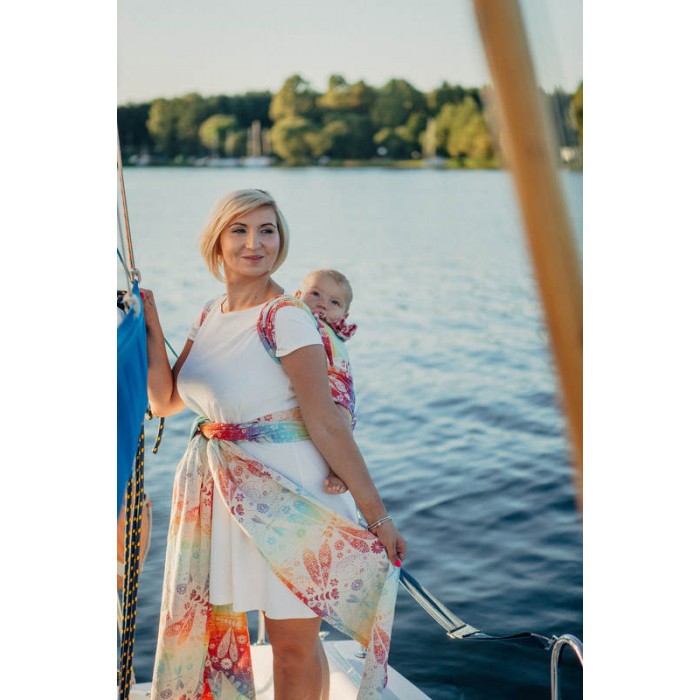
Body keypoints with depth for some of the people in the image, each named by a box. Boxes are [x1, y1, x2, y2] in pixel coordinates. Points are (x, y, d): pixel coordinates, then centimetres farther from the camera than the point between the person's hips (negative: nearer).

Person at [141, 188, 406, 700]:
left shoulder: (286, 318, -14)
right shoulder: (210, 314, 9)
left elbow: (327, 424, -16)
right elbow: (165, 401, 10)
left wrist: (378, 515, -16)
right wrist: (151, 327, 1)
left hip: (286, 493, -7)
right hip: (218, 492, 7)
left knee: (293, 642, 2)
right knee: (209, 626, 14)